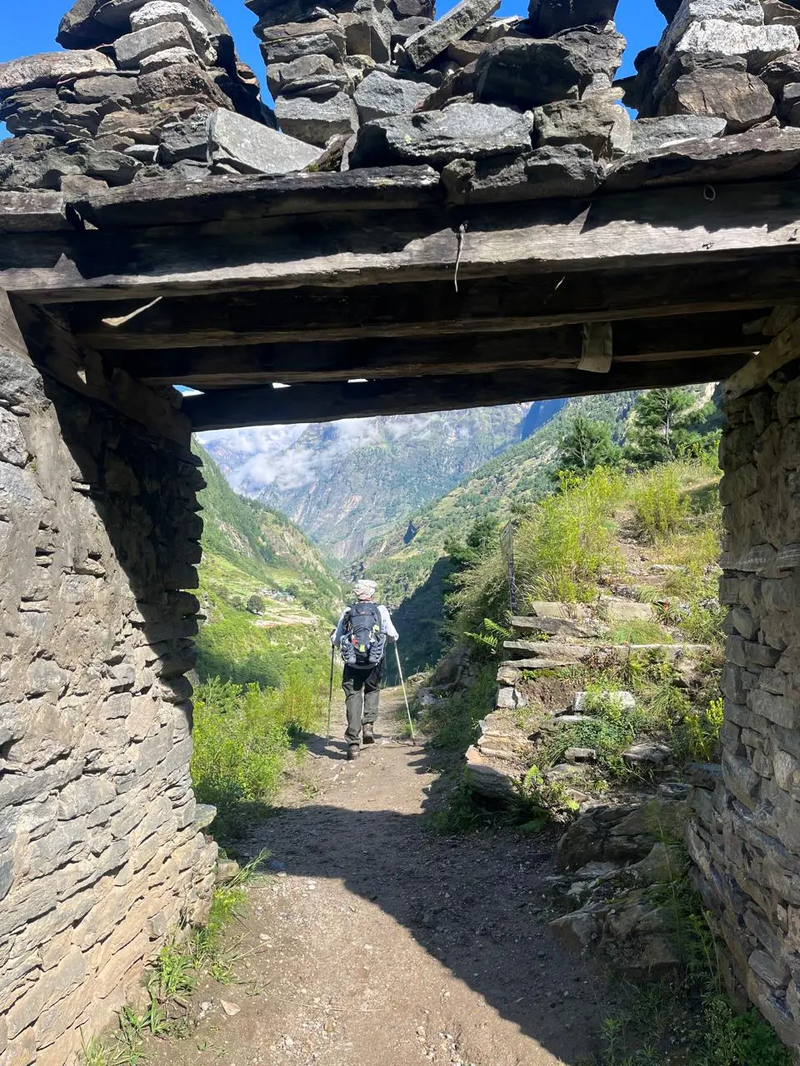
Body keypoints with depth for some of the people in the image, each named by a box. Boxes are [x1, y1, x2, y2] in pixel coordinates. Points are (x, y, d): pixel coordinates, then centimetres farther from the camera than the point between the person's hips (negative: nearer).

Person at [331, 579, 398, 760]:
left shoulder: (347, 612, 6)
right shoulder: (381, 610, 4)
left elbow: (335, 640, 8)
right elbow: (392, 635, 5)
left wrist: (334, 635, 31)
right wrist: (391, 636, 28)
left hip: (352, 664, 0)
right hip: (374, 663, 0)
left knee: (353, 698, 4)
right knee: (372, 690, 25)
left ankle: (353, 743, -4)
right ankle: (368, 724, 6)